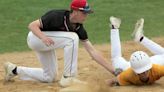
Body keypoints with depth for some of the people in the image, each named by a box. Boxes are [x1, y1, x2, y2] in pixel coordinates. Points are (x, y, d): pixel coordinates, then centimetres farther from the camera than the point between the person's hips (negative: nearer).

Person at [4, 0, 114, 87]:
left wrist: (113, 70, -14)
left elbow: (92, 51, -9)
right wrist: (43, 37, -46)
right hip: (35, 38, -8)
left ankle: (15, 70, 29)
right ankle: (68, 78, -21)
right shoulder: (57, 16, -29)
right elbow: (32, 25, -26)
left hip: (46, 43, 8)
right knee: (72, 38, -26)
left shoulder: (79, 28, -9)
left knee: (50, 77, 16)